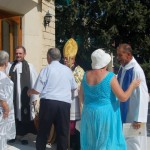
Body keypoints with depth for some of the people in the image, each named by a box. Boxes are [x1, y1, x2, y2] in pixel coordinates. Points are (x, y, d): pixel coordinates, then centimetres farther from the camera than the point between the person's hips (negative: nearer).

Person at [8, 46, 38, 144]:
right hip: (13, 96, 2)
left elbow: (34, 83, -6)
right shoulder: (11, 66, 3)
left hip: (25, 97, -2)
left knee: (24, 117, 7)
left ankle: (22, 136, 22)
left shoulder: (29, 67, -5)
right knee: (13, 116, 12)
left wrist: (34, 98, -8)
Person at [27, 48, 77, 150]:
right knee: (63, 132, 10)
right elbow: (74, 87, 20)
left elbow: (37, 90, -3)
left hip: (48, 102, -2)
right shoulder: (67, 70, 8)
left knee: (43, 130, 12)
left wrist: (29, 92, 19)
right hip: (64, 103, 2)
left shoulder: (47, 69, -2)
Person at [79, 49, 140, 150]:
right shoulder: (110, 77, -16)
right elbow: (123, 97, -15)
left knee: (90, 141, 17)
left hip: (89, 113, 5)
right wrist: (132, 86, 1)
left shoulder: (86, 75, -2)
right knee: (107, 142, 9)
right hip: (106, 114, -5)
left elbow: (82, 96, 7)